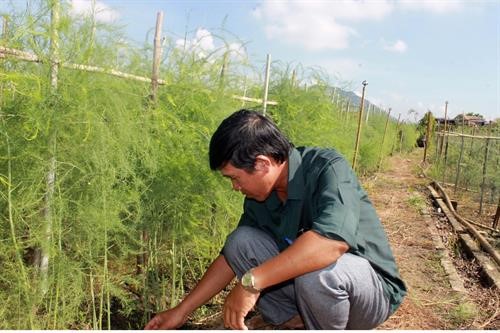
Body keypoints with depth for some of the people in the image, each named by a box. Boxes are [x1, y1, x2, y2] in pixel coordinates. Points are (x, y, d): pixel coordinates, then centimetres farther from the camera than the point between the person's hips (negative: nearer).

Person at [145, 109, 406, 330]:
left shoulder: (328, 168, -26)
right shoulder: (259, 196, -6)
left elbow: (333, 239, -43)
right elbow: (231, 255, 3)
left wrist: (251, 282, -39)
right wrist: (181, 312, 4)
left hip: (372, 285, -5)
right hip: (305, 285, 6)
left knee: (318, 270, -38)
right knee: (241, 241, -10)